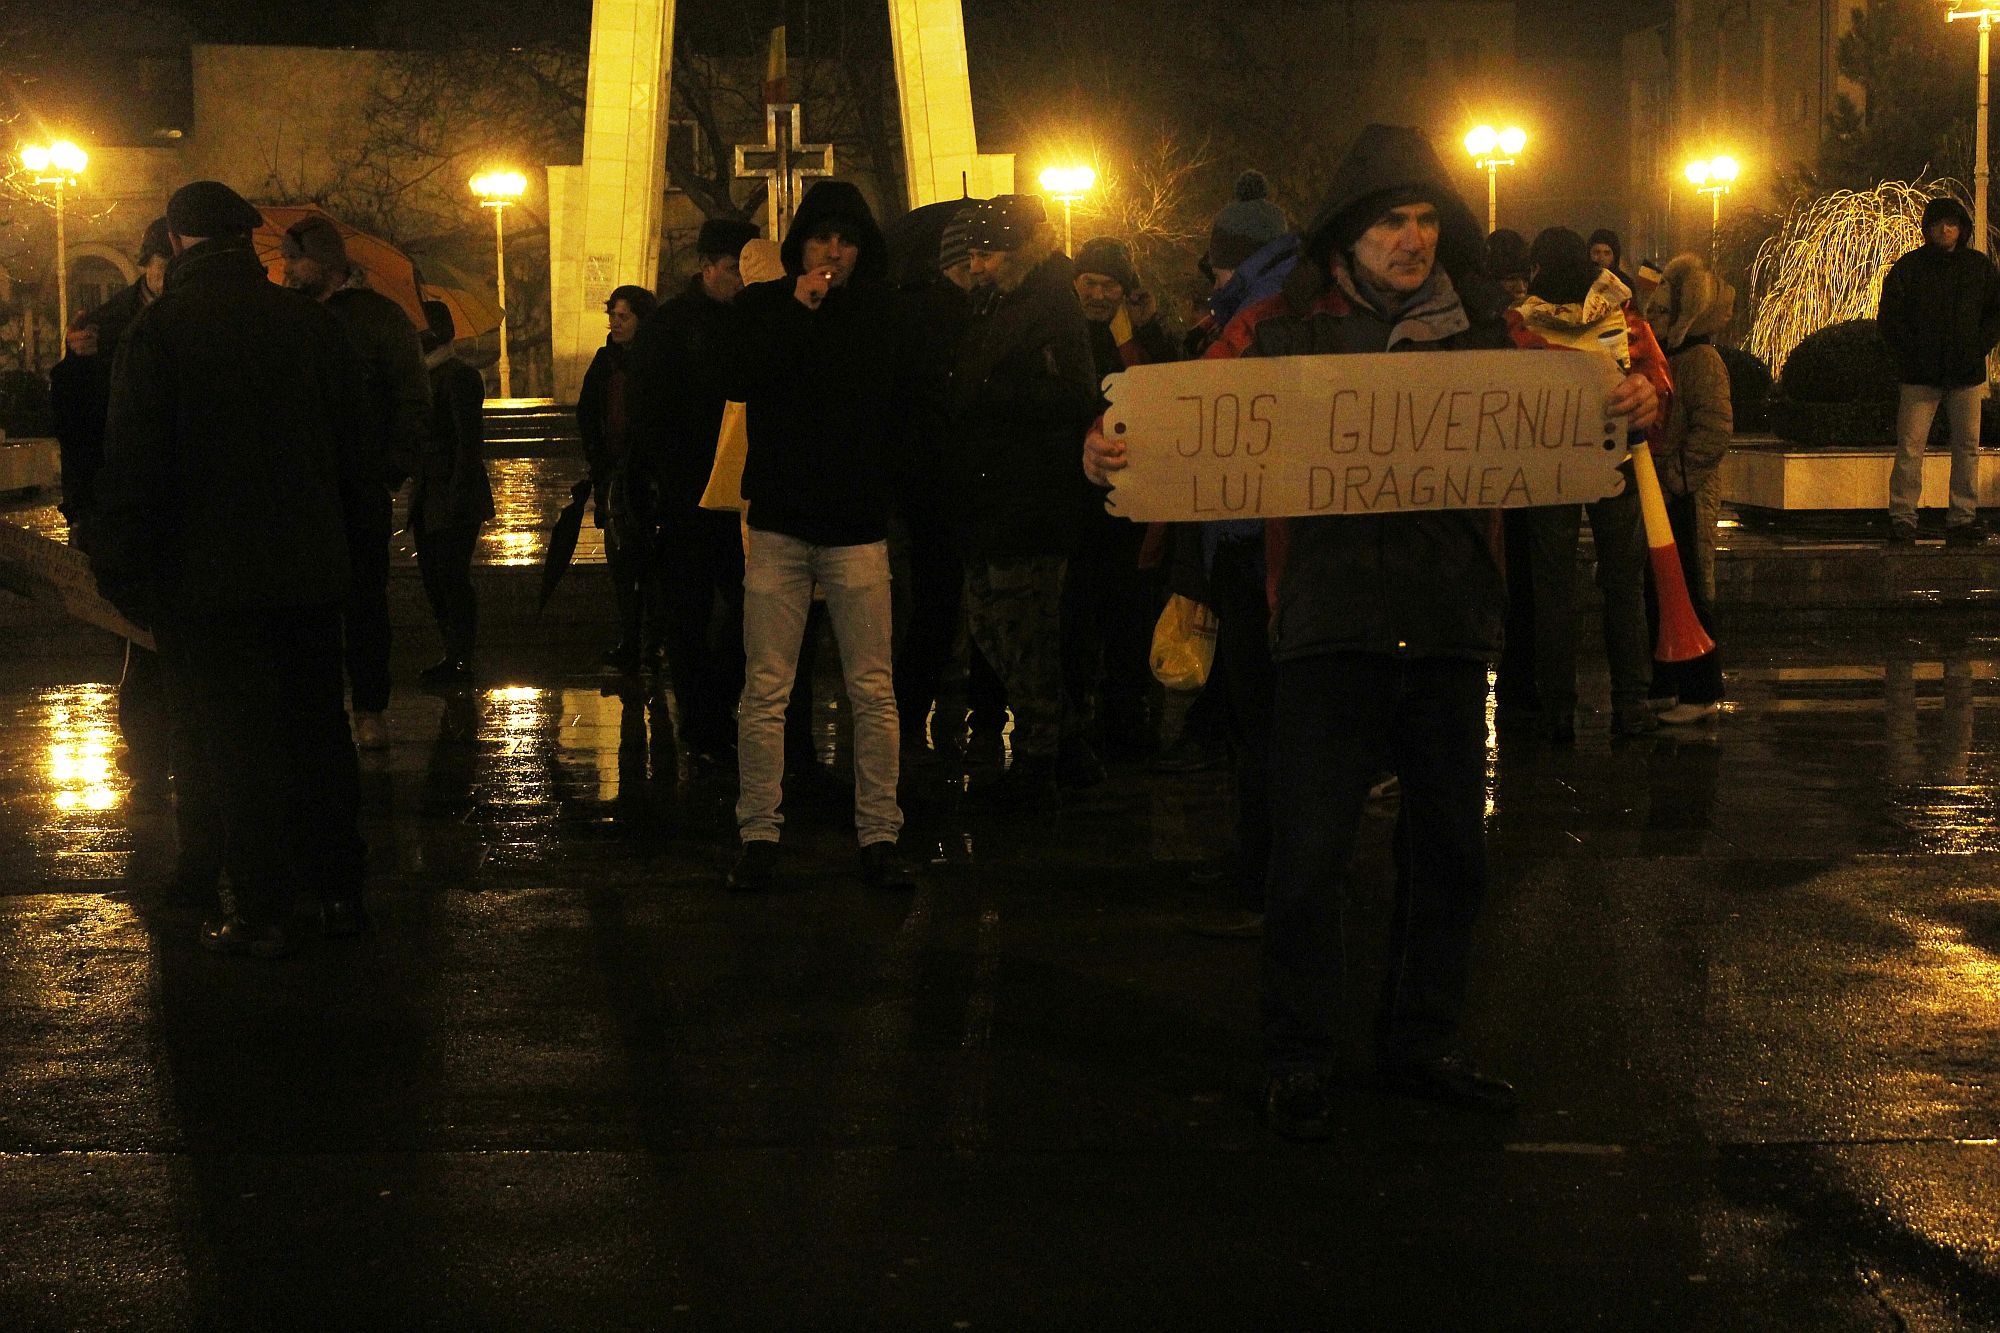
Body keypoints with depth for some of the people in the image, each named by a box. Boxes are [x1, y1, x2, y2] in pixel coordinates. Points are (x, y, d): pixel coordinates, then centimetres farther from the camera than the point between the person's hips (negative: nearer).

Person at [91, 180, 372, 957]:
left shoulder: (159, 330, -11)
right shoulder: (312, 325, 3)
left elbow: (131, 469, -12)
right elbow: (360, 455, 8)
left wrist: (121, 574, -4)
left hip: (206, 581, -4)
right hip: (310, 573, 4)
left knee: (235, 747, 3)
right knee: (317, 727, 15)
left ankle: (262, 911, 6)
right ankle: (338, 889, 22)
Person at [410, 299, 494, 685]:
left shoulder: (459, 376, -12)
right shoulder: (425, 375, 16)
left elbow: (469, 441, -17)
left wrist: (458, 493, -21)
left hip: (453, 499, -10)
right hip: (428, 500, 10)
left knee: (452, 577, -7)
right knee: (433, 576, 10)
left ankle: (461, 661, -2)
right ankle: (453, 656, 17)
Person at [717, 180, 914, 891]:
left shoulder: (883, 313, 9)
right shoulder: (762, 306, 7)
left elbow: (901, 406, 12)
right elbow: (737, 380, -10)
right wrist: (799, 310, -11)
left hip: (858, 524, 0)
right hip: (778, 521, 0)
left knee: (873, 692, -1)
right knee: (765, 691, -1)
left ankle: (879, 835, 5)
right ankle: (758, 834, 6)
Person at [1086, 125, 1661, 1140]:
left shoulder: (1483, 327, 8)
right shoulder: (1282, 328, 1)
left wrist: (1634, 402, -13)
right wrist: (1112, 450, -22)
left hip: (1449, 624, 4)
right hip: (1330, 623, -3)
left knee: (1449, 845, 13)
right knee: (1310, 852, -3)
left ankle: (1419, 1045, 29)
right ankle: (1299, 1062, 12)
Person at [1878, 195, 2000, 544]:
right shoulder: (1908, 266, 2)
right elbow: (1889, 315, 1)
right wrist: (1909, 355, -7)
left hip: (1966, 373, 3)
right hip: (1920, 375, -2)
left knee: (1967, 447, 4)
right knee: (1910, 447, -6)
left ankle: (1963, 518, 9)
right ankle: (1902, 517, -3)